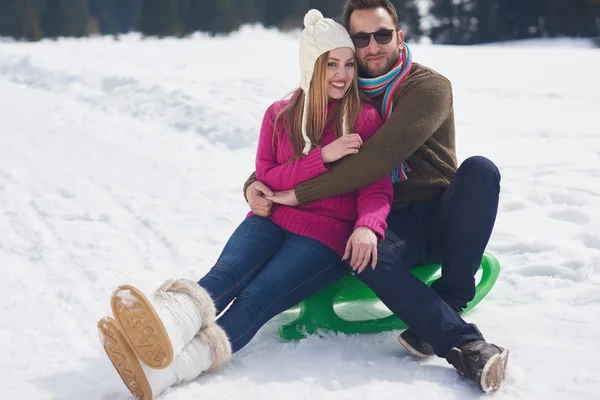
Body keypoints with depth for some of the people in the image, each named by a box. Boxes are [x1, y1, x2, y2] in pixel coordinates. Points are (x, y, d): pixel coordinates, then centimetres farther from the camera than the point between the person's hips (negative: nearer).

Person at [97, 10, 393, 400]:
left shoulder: (366, 119, 3)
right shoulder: (280, 115, 11)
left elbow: (377, 189, -4)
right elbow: (267, 179, 3)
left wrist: (367, 226, -27)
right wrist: (323, 156, -13)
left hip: (326, 236, -4)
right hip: (273, 219, 4)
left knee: (255, 298, -29)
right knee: (226, 275, -30)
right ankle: (171, 322, -62)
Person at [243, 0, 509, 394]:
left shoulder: (430, 87, -9)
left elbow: (378, 159, -23)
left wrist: (298, 194, -24)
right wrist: (255, 185, -13)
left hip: (442, 219, -1)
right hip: (394, 225, 2)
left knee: (479, 169, -32)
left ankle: (447, 307, -31)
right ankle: (465, 345, -40)